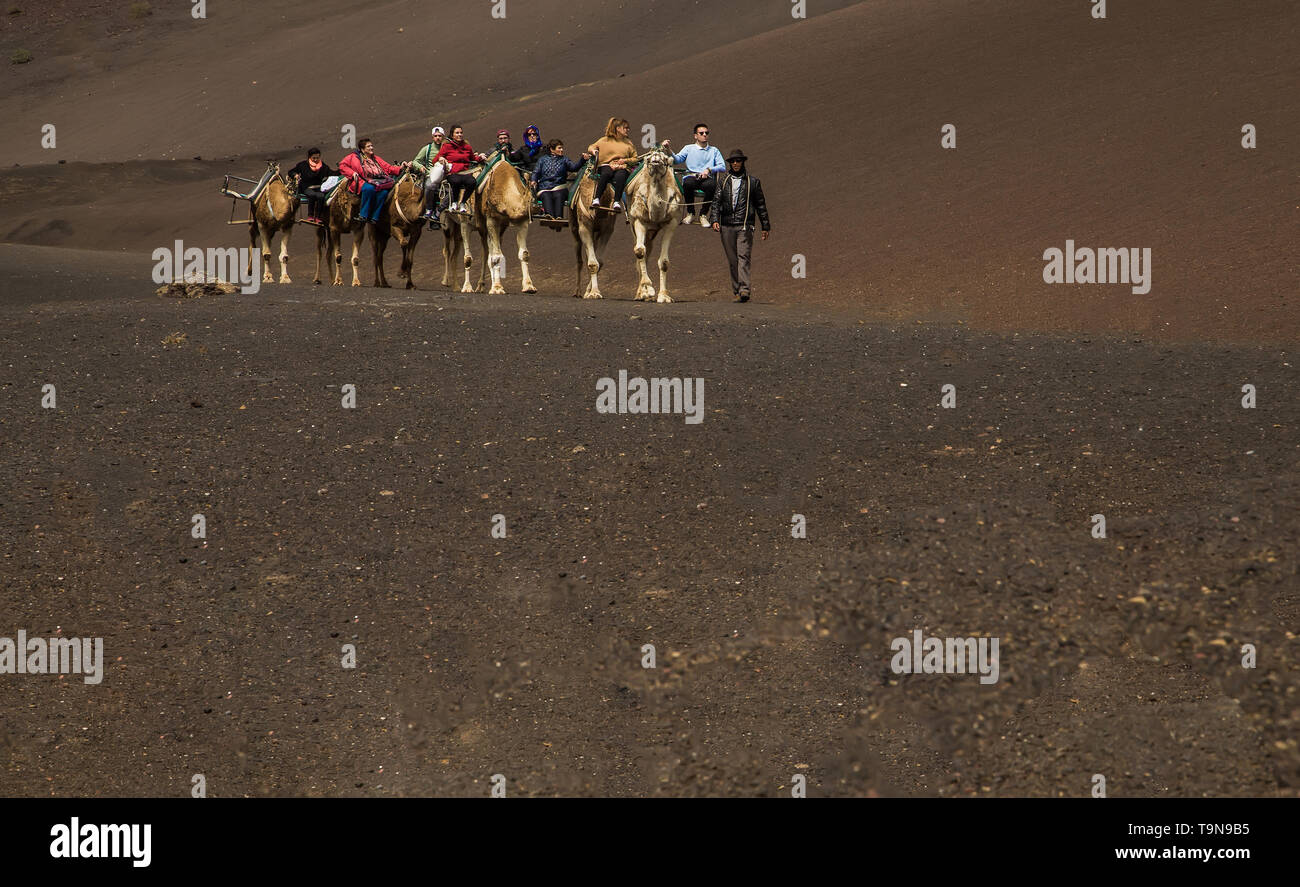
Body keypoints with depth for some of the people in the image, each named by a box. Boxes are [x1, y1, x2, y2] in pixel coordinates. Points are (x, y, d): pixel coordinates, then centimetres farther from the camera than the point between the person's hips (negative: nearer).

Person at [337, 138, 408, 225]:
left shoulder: (376, 159, 26)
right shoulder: (354, 157, 16)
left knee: (384, 192, -30)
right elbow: (342, 165, 11)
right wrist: (352, 173, -5)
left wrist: (400, 168, 3)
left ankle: (374, 217, -26)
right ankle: (363, 216, -33)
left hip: (377, 182, 4)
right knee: (370, 188, -39)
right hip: (361, 181, -4)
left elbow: (388, 168, 20)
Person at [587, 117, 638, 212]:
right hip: (607, 165, -1)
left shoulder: (628, 143, 22)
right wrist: (593, 151, -3)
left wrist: (625, 160, 1)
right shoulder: (605, 140, 16)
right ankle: (596, 199, -45)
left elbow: (635, 158, 21)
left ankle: (617, 202, -46)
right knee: (606, 173, -38)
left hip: (622, 167, 1)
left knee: (620, 176, -36)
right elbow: (591, 147, 21)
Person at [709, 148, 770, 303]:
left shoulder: (752, 182, 8)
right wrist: (714, 219, -9)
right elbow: (716, 201, 7)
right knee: (732, 260, 5)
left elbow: (760, 205, 13)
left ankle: (744, 289, -25)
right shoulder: (723, 181, 13)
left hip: (745, 226, -3)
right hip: (727, 226, 3)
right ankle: (736, 290, 11)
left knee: (743, 257, -15)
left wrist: (765, 226, 13)